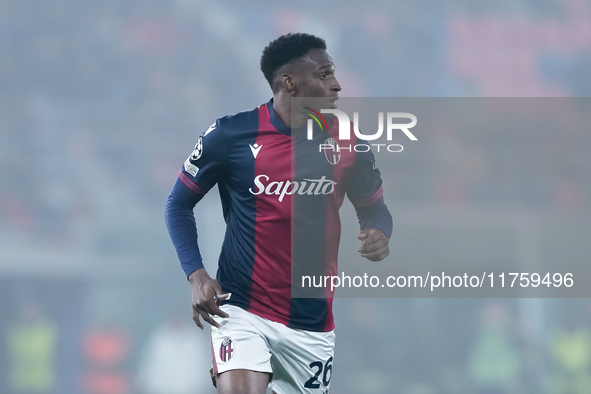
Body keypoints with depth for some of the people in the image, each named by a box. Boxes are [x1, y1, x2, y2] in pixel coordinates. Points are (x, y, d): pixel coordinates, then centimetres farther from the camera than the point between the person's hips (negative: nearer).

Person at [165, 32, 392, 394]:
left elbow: (373, 207, 12)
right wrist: (196, 274, -9)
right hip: (243, 310, -4)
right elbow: (179, 204, 3)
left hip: (312, 320, 4)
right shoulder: (229, 135, -9)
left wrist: (378, 233, -12)